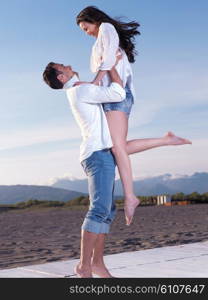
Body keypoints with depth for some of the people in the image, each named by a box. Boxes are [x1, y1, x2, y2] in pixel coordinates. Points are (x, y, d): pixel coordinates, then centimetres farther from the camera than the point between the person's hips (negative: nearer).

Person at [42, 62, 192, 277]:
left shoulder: (77, 93, 24)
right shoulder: (81, 90, -7)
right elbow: (118, 94, -11)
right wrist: (112, 67, 1)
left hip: (102, 155, 10)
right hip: (98, 154, -10)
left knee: (107, 210, 6)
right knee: (100, 209, -18)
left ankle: (97, 262, 6)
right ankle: (84, 266, -19)